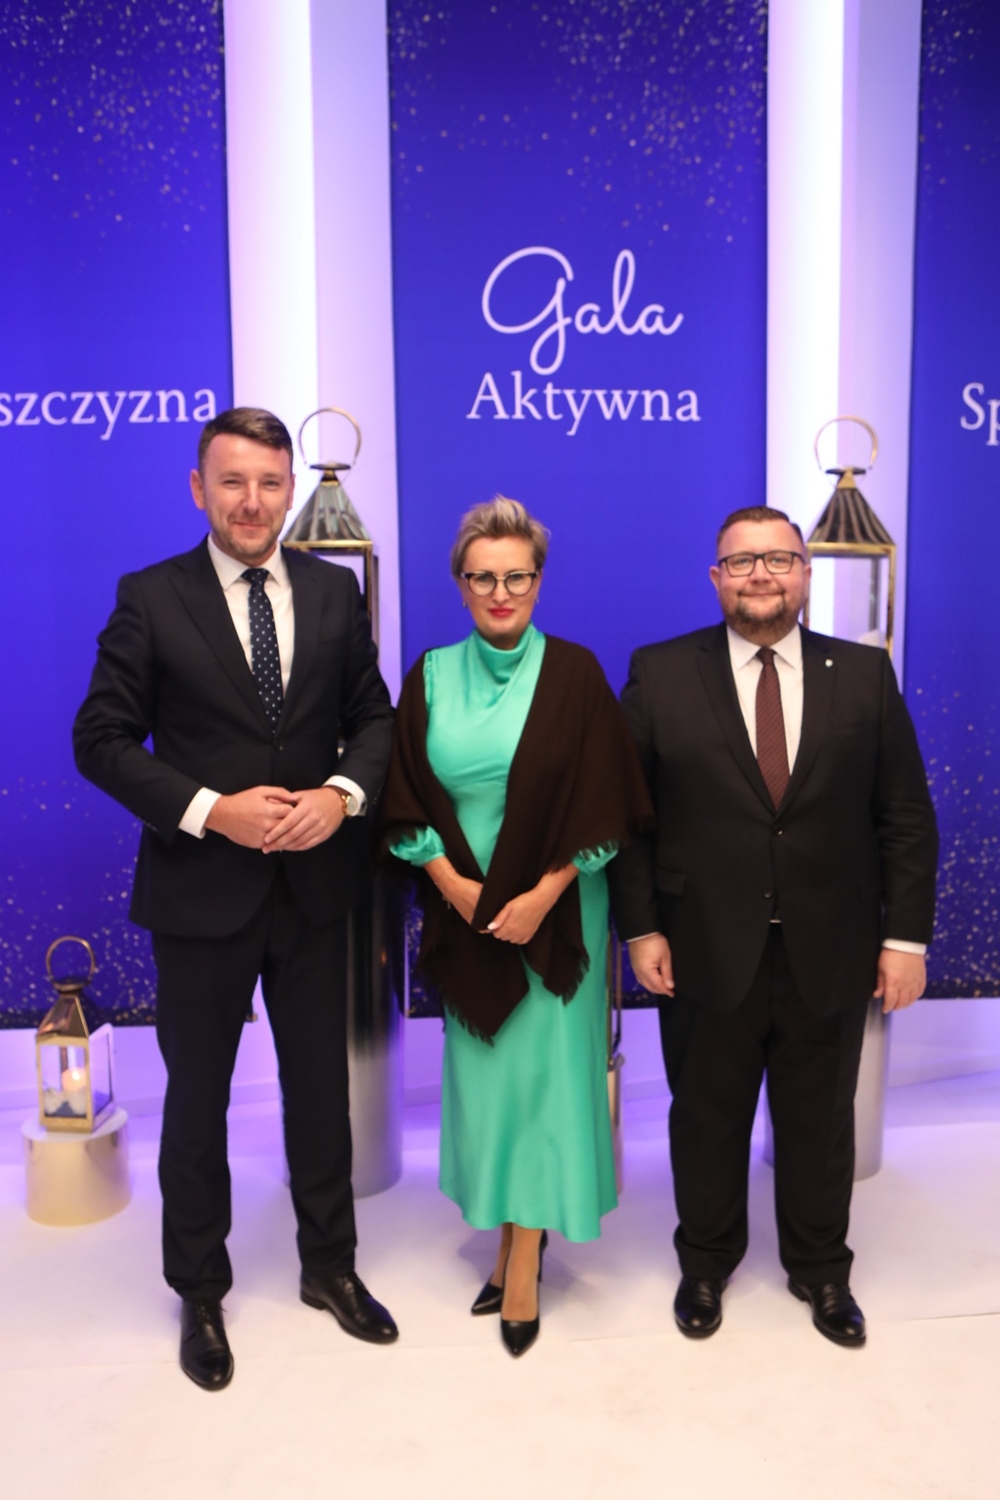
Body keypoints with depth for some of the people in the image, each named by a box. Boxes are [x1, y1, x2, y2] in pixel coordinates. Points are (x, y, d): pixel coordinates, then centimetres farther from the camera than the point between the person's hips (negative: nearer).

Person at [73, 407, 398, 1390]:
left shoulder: (334, 590, 2)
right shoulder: (149, 598, -7)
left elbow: (373, 716, 5)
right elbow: (102, 739, -9)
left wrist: (342, 794, -14)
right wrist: (213, 811, -19)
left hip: (314, 882, 3)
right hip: (200, 888, -2)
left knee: (320, 1083, 17)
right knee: (197, 1094, 14)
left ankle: (329, 1265, 39)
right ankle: (200, 1292, 37)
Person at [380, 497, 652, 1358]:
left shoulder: (574, 673, -6)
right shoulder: (433, 676, 2)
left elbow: (602, 804, -8)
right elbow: (406, 801, 3)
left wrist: (543, 895, -13)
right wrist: (453, 884, -8)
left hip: (554, 911, -3)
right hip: (466, 912, 3)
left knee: (542, 1070, 2)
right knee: (482, 1070, 11)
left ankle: (525, 1261, 18)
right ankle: (511, 1238, 28)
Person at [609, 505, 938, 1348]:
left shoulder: (865, 675, 2)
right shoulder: (660, 674, -2)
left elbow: (907, 818, 2)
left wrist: (906, 935, -2)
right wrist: (640, 928, -7)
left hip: (831, 955, 1)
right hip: (706, 953, -1)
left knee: (820, 1122, 17)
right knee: (706, 1120, 15)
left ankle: (820, 1270, 41)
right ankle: (706, 1263, 39)